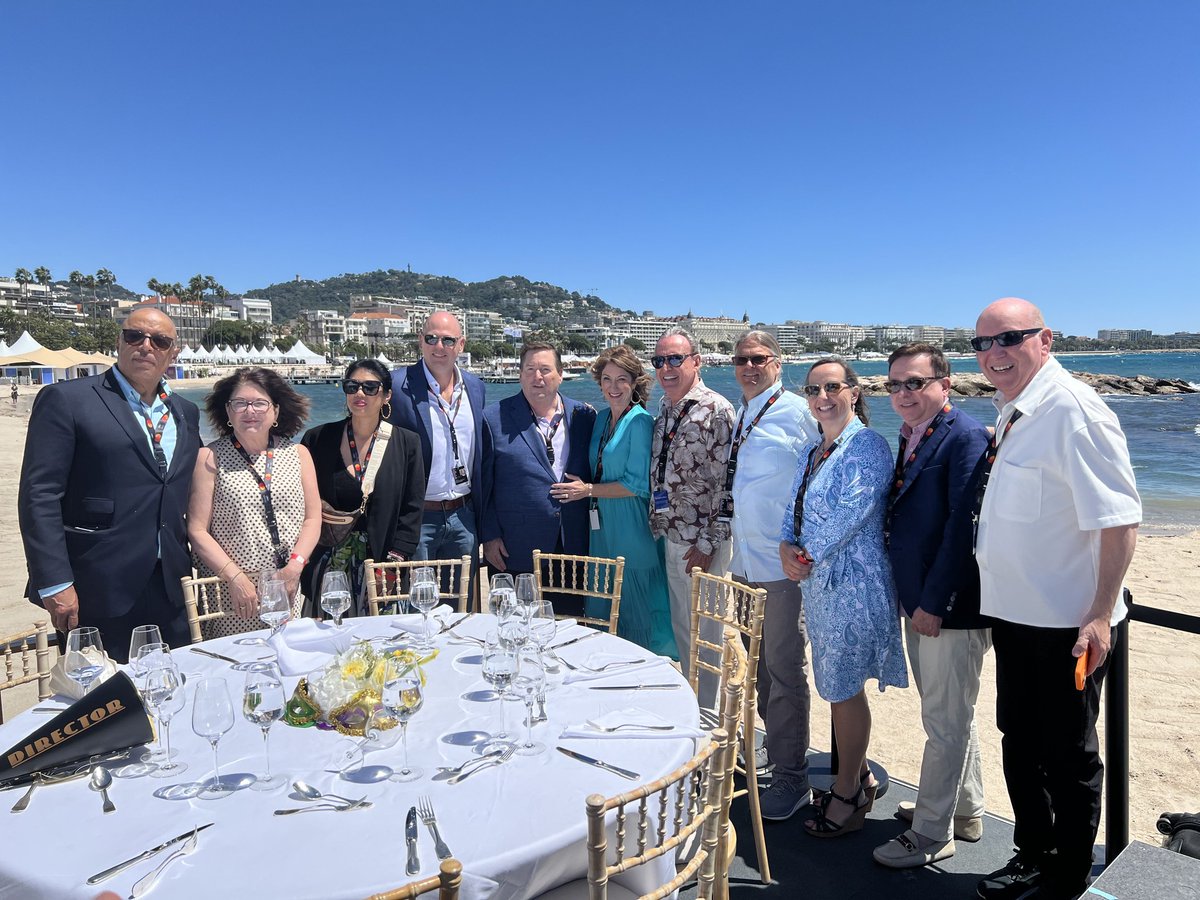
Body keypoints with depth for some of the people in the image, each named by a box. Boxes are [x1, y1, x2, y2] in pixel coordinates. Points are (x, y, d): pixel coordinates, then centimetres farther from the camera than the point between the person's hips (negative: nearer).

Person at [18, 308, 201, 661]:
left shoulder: (187, 413, 13)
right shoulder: (65, 400, -3)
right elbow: (39, 496, -9)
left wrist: (194, 572, 12)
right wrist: (54, 584, -14)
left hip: (171, 591, 5)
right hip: (97, 592, -5)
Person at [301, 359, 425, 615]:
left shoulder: (407, 443, 1)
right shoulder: (317, 438, 4)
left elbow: (412, 510, 0)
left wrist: (395, 561, -6)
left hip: (379, 563, 0)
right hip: (326, 566, 1)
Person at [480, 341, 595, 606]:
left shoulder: (584, 416, 6)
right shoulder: (494, 420, -2)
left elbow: (595, 472, 14)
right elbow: (483, 483, -2)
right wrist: (489, 536, -5)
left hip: (572, 547, 3)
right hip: (516, 555, -2)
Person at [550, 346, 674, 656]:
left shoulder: (640, 422, -13)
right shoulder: (601, 418, 10)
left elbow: (638, 485, -17)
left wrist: (588, 490, -12)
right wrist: (586, 489, 5)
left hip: (631, 528, -7)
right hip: (601, 528, 8)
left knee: (634, 606, 5)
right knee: (600, 608, 15)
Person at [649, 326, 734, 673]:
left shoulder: (716, 410, -14)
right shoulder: (664, 408, 11)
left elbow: (725, 483, -17)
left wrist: (707, 543, -17)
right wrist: (658, 526, 14)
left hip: (701, 544, -8)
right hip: (671, 539, 8)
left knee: (704, 631, 6)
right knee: (680, 628, 18)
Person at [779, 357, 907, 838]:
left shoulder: (867, 445, -13)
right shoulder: (812, 450, 14)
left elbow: (852, 511, -20)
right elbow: (795, 508, 12)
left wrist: (809, 556, -13)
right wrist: (787, 547, -7)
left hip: (854, 582, -8)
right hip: (819, 581, 8)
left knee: (845, 689, 2)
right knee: (838, 685, 17)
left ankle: (848, 796, 19)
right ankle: (860, 776, 35)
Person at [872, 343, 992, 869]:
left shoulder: (965, 437, -16)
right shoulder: (908, 439, 12)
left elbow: (963, 525, -21)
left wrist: (934, 603, -20)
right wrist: (912, 599, 10)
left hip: (951, 607, -9)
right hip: (919, 603, 9)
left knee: (945, 722, 4)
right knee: (951, 716, 21)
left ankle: (931, 833, 18)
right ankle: (965, 812, 38)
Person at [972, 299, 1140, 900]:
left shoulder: (1072, 410, -18)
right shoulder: (1009, 412, 8)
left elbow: (1119, 519, -20)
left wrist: (1101, 615, -22)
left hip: (1067, 624, -8)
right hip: (1013, 614, 8)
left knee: (1068, 757, 11)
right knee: (1019, 742, 21)